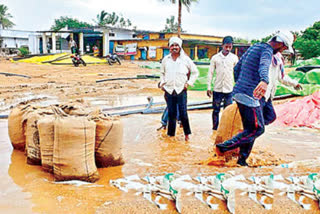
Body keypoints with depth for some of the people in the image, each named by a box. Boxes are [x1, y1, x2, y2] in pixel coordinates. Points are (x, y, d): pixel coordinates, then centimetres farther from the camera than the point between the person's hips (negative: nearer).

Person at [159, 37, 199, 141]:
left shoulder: (185, 59, 1)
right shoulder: (166, 59, 9)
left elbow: (195, 72, 9)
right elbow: (162, 72, 22)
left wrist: (189, 82, 1)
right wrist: (162, 83, 9)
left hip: (181, 90, -2)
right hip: (169, 90, 2)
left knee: (183, 113, -4)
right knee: (171, 113, 7)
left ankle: (187, 134, 10)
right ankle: (171, 133, 18)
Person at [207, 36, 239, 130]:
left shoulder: (234, 58, 3)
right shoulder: (215, 57, 1)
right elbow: (210, 73, 4)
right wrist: (208, 87, 0)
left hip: (229, 89, 0)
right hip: (217, 89, 0)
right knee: (216, 110, 5)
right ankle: (215, 128, 15)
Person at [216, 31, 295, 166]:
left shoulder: (254, 47, 19)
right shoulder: (267, 50, -10)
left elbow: (237, 68, 24)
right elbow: (264, 65, -34)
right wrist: (265, 81, -53)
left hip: (238, 93, 10)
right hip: (249, 95, -10)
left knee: (249, 128, 15)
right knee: (257, 129, -4)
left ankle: (242, 160, 19)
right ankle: (224, 147, -6)